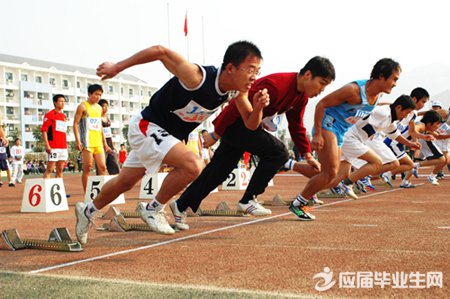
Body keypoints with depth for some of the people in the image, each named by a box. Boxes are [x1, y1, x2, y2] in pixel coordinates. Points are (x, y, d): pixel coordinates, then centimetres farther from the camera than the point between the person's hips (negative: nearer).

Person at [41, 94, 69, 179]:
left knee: (60, 170, 8)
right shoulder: (50, 114, -3)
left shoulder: (64, 116, 18)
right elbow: (44, 130, -9)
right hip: (53, 147, -7)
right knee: (50, 169, -7)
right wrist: (47, 145, -17)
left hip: (63, 147, 7)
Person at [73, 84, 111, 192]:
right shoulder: (83, 106, -2)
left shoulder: (99, 108, 18)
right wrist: (77, 141, -16)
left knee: (102, 167, 1)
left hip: (98, 143, 6)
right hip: (87, 142, -6)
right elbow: (75, 123, -7)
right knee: (87, 168, -5)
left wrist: (104, 142, 19)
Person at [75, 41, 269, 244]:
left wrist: (258, 108, -25)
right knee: (193, 165, -29)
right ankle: (154, 210, -7)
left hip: (168, 134, 8)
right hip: (146, 127, -8)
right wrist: (117, 67, -19)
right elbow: (161, 52, -27)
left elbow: (250, 124, -2)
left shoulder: (237, 91, -12)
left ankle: (88, 211, 45)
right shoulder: (198, 78, -34)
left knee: (125, 182, 21)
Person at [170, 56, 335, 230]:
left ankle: (181, 206, 20)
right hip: (235, 124, -9)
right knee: (278, 152, -18)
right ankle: (248, 201, -9)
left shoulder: (301, 96, 2)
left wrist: (308, 155, 3)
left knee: (218, 171, 10)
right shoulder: (275, 85, -27)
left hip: (251, 126, 9)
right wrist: (216, 134, -20)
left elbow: (296, 126, 12)